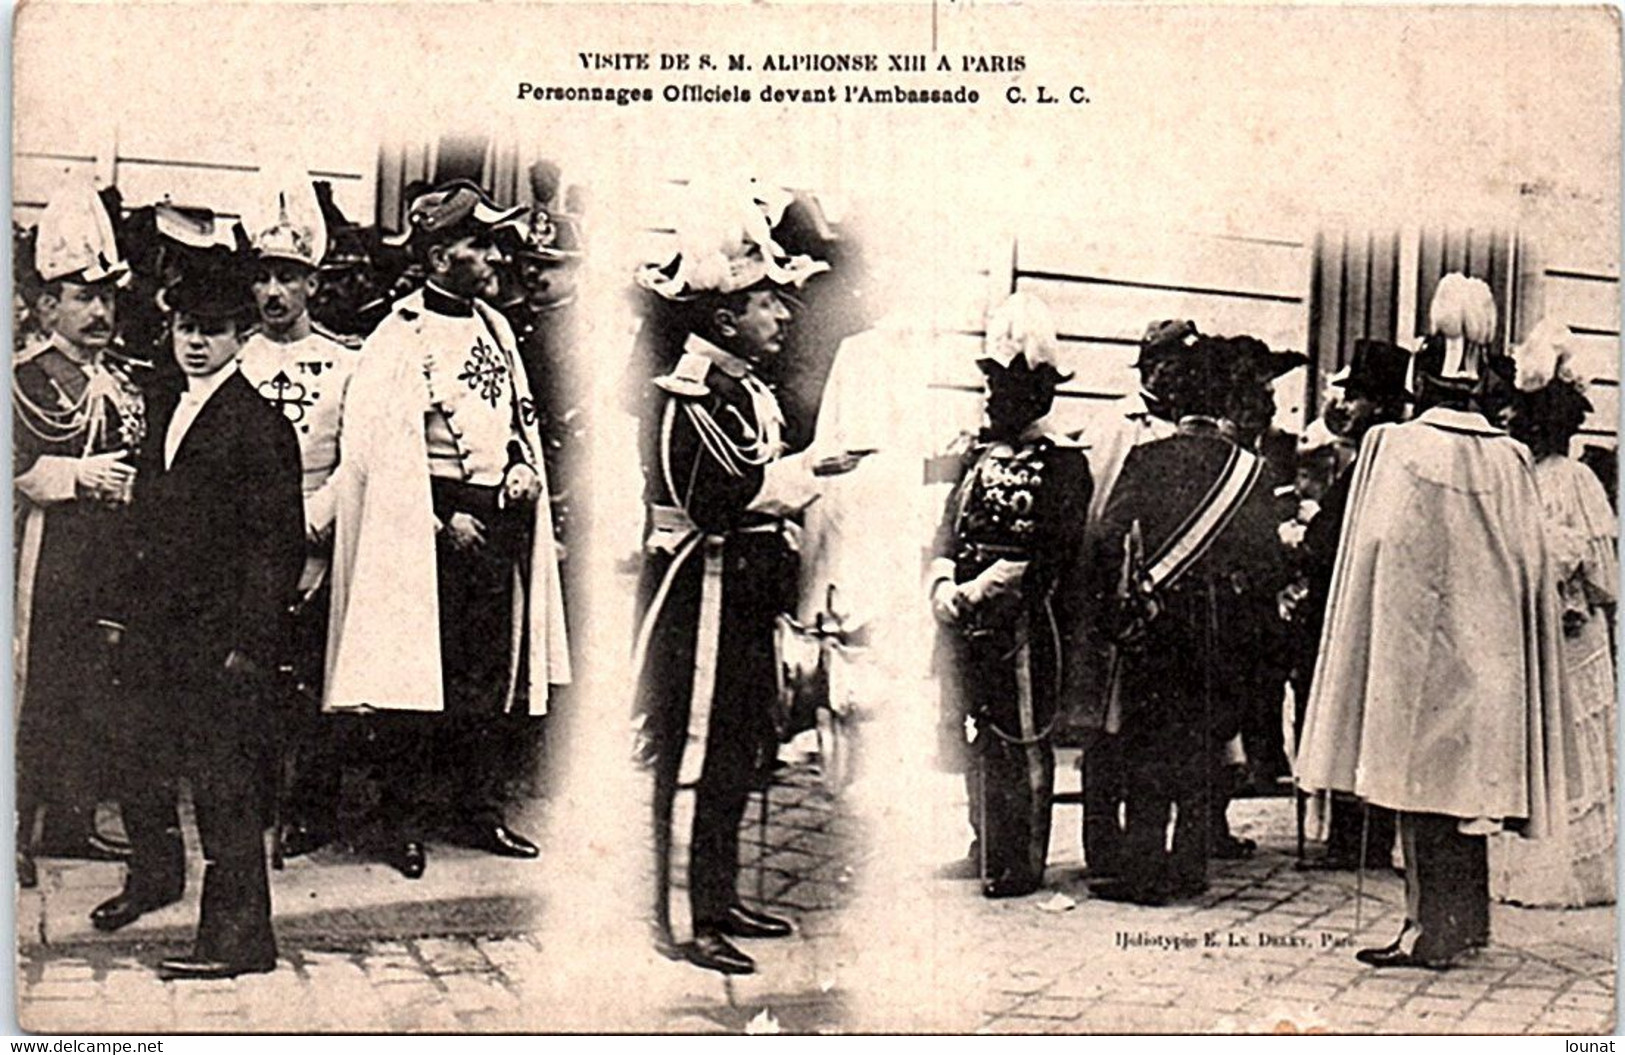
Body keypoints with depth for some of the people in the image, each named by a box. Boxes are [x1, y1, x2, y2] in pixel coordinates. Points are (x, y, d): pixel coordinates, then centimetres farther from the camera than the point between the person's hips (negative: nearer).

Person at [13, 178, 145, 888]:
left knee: (99, 694, 11)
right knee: (37, 691, 0)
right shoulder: (26, 378, -4)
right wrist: (81, 475, -22)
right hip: (53, 551, -6)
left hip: (118, 555, 6)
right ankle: (20, 829, 11)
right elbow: (18, 466, -15)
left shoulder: (130, 376, 13)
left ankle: (73, 822, 23)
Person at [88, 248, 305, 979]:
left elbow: (280, 543, -14)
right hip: (160, 629, 8)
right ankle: (155, 872, 44)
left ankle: (239, 936, 7)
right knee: (140, 751, 19)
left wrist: (248, 639, -18)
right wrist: (124, 608, 15)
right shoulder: (165, 416, 14)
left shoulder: (259, 425, -12)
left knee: (225, 781, -3)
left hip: (223, 636, -8)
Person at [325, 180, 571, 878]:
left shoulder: (494, 325, 14)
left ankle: (481, 811, 22)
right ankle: (404, 822, 11)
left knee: (498, 676, 10)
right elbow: (382, 449, -14)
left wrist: (525, 467, 4)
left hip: (501, 523, 7)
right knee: (426, 680, -1)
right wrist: (442, 517, -15)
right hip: (433, 527, -7)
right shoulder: (400, 337, -9)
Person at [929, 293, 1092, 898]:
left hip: (1022, 619, -7)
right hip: (967, 620, 7)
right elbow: (951, 526, 13)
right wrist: (943, 583, -5)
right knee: (975, 734, 13)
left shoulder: (1062, 461, -5)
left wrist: (981, 588, -17)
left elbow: (1052, 551, -14)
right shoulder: (980, 452, 15)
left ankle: (1021, 864, 7)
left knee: (1020, 740, -1)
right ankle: (985, 848, 26)